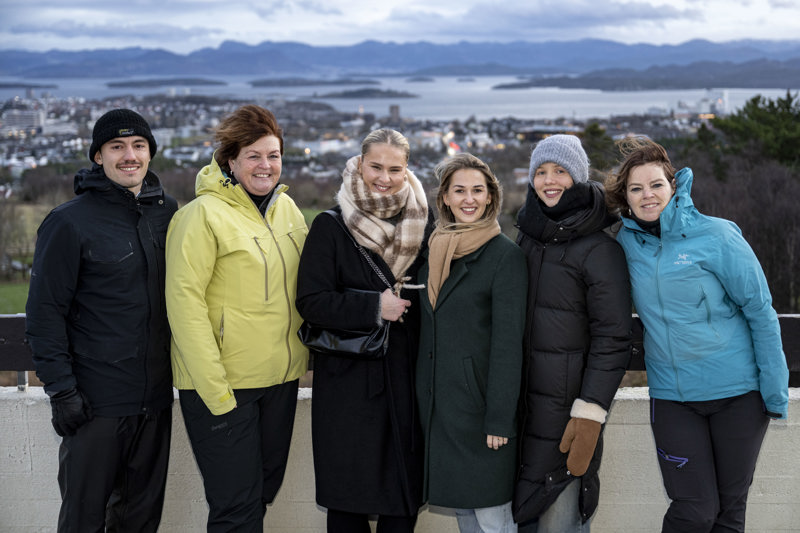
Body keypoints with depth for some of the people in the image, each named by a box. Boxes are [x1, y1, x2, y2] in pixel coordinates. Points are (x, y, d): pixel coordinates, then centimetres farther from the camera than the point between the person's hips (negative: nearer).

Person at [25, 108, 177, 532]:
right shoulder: (69, 222, -9)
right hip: (95, 401, -5)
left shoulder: (167, 212, 8)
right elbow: (44, 312, -9)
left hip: (155, 396, 5)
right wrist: (60, 389, -13)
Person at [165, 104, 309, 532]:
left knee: (264, 491, 17)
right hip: (224, 384, -7)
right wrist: (214, 389, -19)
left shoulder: (287, 209, 9)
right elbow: (184, 300, -16)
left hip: (280, 378, 7)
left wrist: (305, 354, 12)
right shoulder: (204, 214, -12)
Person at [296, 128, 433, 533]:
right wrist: (374, 306, -17)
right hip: (348, 378, -2)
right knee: (348, 496, 5)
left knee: (405, 493, 8)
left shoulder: (424, 225, 6)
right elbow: (310, 301, -8)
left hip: (408, 375, 3)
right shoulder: (331, 227, -3)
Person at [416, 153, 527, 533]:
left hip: (478, 399, -6)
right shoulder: (433, 252, 10)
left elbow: (508, 342, -13)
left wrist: (499, 418, -16)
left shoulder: (505, 255, -9)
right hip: (436, 402, 6)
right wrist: (423, 399, 12)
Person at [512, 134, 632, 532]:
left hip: (569, 399, -6)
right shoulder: (527, 237, 13)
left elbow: (612, 339, -11)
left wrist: (590, 412, -17)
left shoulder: (600, 250, -9)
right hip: (523, 396, 6)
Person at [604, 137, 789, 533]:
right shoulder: (626, 243, 2)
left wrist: (775, 390, -8)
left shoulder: (716, 236, -9)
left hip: (738, 391, -2)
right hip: (672, 395, 2)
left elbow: (760, 311, -7)